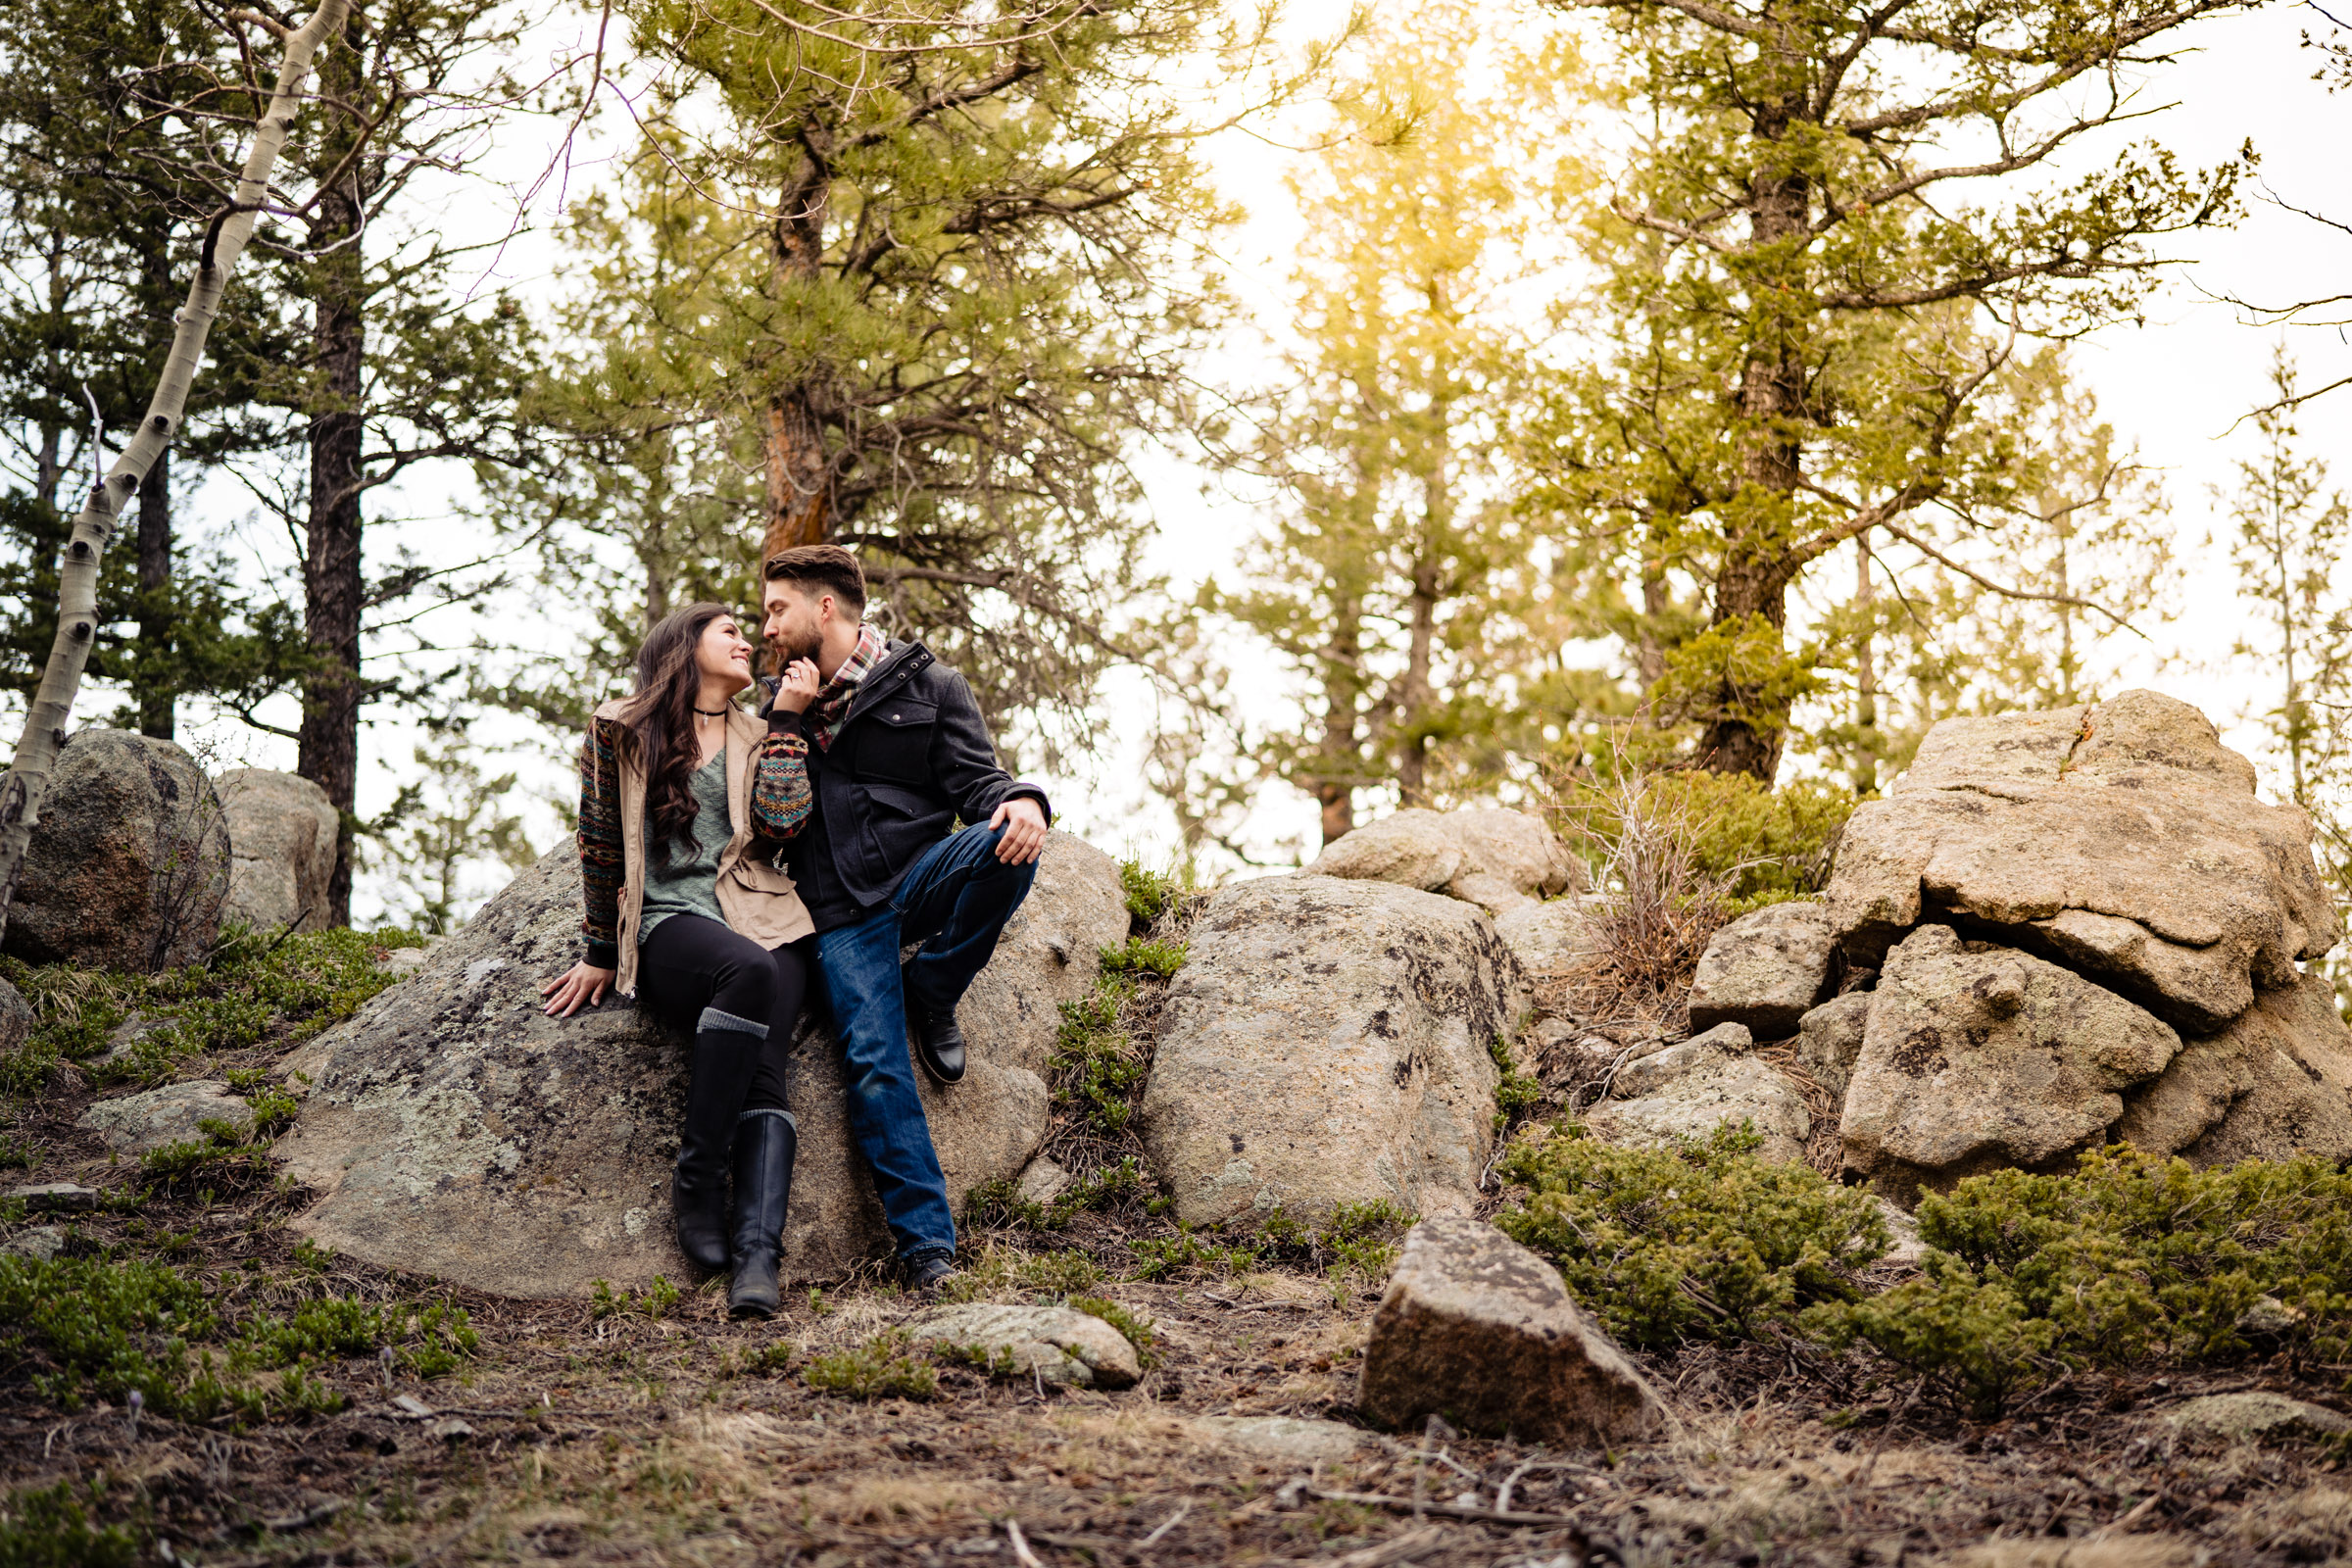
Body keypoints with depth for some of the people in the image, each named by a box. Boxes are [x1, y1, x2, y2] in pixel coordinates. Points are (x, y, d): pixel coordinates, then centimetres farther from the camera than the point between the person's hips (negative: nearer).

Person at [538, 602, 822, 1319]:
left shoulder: (757, 739, 22)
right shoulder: (622, 731, 14)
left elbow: (782, 825, 4)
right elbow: (600, 846, 16)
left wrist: (786, 723, 7)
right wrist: (602, 954, 15)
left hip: (759, 922, 3)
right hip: (670, 922, -3)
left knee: (762, 1069, -25)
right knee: (750, 969, -37)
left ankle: (757, 1253, -38)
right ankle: (697, 1177, -27)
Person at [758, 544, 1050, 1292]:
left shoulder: (928, 687, 12)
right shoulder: (782, 702, 20)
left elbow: (974, 778, 1)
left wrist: (1020, 802, -22)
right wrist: (787, 721, 1)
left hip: (917, 873, -1)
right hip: (843, 908, 1)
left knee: (1009, 845, -33)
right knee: (873, 1061, -19)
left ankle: (932, 994, -9)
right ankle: (928, 1244, -17)